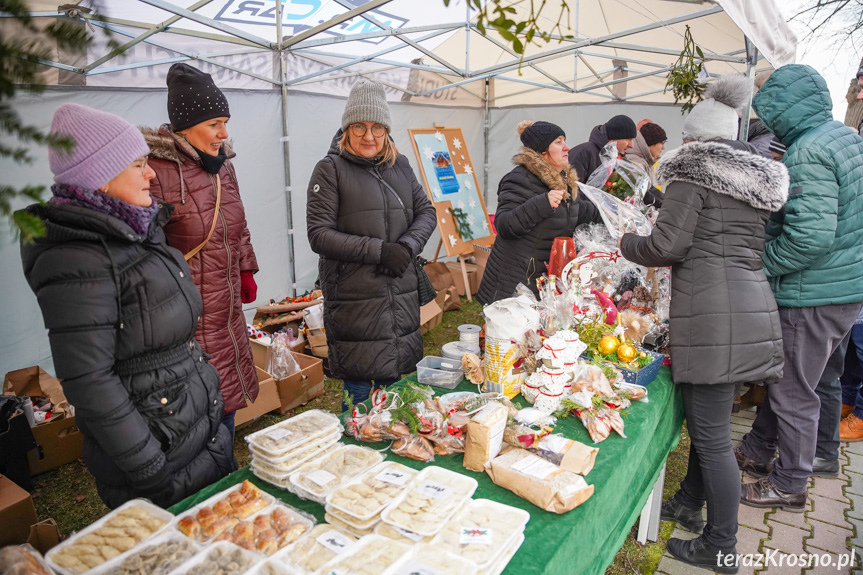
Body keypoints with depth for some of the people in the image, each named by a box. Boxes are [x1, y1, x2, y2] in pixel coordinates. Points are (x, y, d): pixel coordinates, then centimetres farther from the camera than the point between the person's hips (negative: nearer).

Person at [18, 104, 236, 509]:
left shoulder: (136, 231, 6)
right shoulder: (78, 261, -22)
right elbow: (89, 383, -23)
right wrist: (153, 474, -19)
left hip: (204, 427, 8)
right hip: (161, 455, -8)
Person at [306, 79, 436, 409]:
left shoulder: (400, 166, 12)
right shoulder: (330, 169, -4)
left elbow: (426, 211, 11)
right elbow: (319, 235, -11)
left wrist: (407, 246, -9)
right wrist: (379, 251, -17)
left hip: (401, 294, 5)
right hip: (354, 298, -5)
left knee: (394, 385, 18)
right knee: (359, 395, 4)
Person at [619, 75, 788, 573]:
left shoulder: (693, 170, -5)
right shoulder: (760, 177, 19)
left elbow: (667, 245, -13)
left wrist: (626, 243, 7)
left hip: (712, 311, -9)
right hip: (755, 304, 9)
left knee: (711, 433, 1)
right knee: (707, 416, 21)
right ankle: (689, 504, 38)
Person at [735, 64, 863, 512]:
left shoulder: (808, 152, -21)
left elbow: (810, 235, -30)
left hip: (813, 296, -10)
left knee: (794, 392, 5)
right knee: (783, 374, 21)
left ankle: (789, 484, 23)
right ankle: (757, 451, 38)